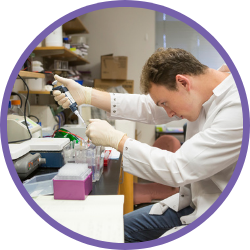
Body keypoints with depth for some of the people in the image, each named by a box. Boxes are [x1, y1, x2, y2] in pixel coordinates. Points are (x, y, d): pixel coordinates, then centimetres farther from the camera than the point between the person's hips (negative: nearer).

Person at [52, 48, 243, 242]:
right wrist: (86, 95, -4)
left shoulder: (236, 110, -30)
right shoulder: (206, 93, -4)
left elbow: (179, 169, -29)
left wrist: (115, 138, -20)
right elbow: (149, 108, 0)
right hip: (195, 201, 8)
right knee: (126, 226, 12)